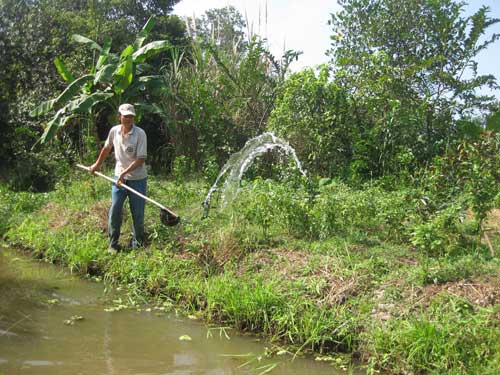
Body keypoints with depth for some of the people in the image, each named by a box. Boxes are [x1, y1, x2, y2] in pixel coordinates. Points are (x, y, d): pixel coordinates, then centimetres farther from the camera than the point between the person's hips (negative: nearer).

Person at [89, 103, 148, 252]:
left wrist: (124, 173, -24)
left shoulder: (140, 134, -16)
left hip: (137, 179, -3)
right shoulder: (114, 131, -1)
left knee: (138, 214, 5)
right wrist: (97, 164, 27)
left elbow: (141, 159, -19)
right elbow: (106, 148, 18)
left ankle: (138, 244, 22)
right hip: (119, 177, 3)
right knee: (114, 211, 2)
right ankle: (113, 244, 15)